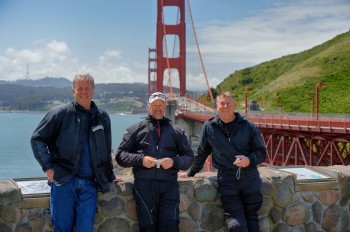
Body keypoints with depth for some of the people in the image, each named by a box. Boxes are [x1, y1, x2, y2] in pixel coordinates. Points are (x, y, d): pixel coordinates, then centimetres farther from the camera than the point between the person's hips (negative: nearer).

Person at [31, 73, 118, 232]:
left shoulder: (102, 117, 10)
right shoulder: (61, 113, -1)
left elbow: (106, 151, 19)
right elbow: (37, 139, 1)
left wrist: (109, 176, 19)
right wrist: (47, 167, -7)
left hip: (90, 184, 3)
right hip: (64, 181, -2)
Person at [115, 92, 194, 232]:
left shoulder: (176, 131, 19)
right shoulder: (136, 129, 15)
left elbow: (189, 157, 15)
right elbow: (120, 155, 9)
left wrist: (174, 161, -6)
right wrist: (140, 159, -8)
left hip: (169, 184, 1)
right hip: (144, 183, -1)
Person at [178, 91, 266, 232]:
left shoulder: (249, 127, 3)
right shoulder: (209, 127, 6)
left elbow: (261, 152, 7)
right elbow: (201, 153, 18)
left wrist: (249, 160, -13)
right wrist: (191, 173, 26)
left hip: (249, 177, 1)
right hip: (226, 180, -1)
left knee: (252, 219, 8)